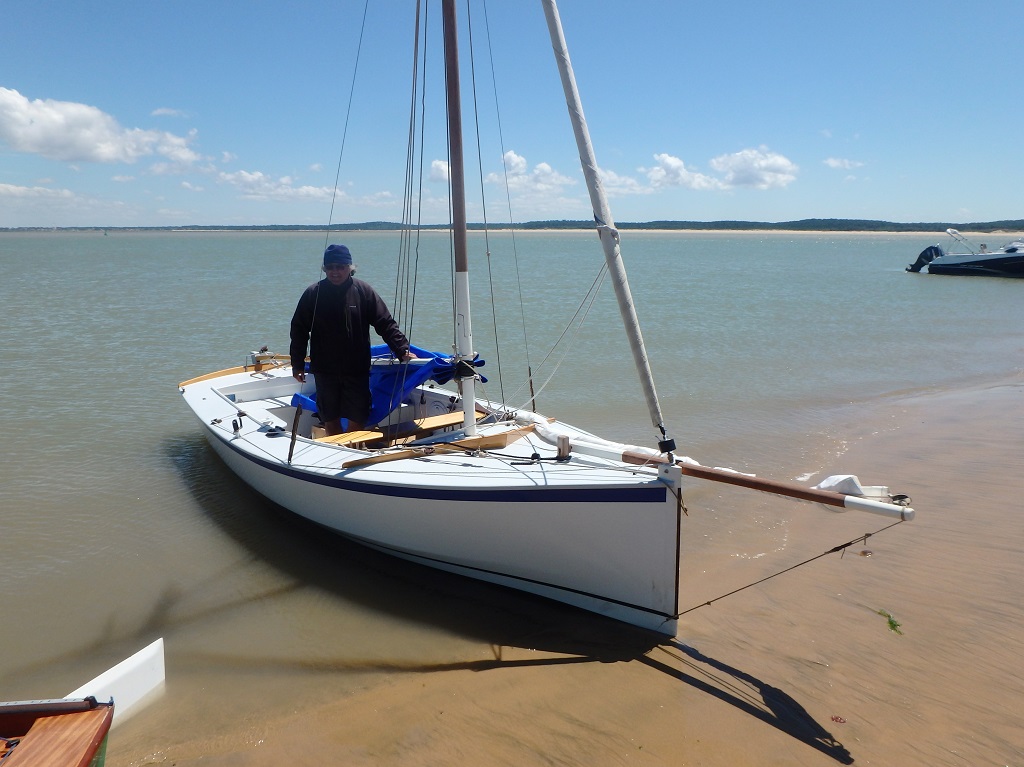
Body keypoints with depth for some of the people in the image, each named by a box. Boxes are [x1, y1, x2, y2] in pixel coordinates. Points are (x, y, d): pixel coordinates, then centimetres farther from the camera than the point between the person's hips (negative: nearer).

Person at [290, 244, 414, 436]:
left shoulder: (364, 291, -3)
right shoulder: (313, 294, -1)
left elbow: (386, 324, -3)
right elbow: (299, 329, 6)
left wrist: (403, 350, -12)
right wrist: (297, 364, 5)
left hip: (357, 370, -1)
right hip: (325, 371, 1)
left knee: (357, 420, 1)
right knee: (330, 419, 10)